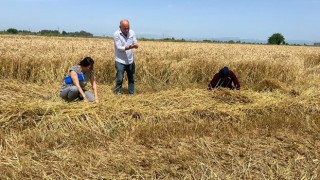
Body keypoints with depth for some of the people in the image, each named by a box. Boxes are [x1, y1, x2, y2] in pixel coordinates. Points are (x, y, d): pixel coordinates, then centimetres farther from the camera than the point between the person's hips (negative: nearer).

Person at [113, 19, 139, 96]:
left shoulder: (132, 32, -2)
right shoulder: (116, 34, -14)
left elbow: (135, 43, -1)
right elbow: (119, 48, -19)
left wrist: (135, 45, -26)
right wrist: (128, 47, -35)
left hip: (130, 60, 5)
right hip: (120, 61, -4)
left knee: (131, 78, 14)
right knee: (119, 79, -6)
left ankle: (131, 94, 28)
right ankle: (118, 94, 10)